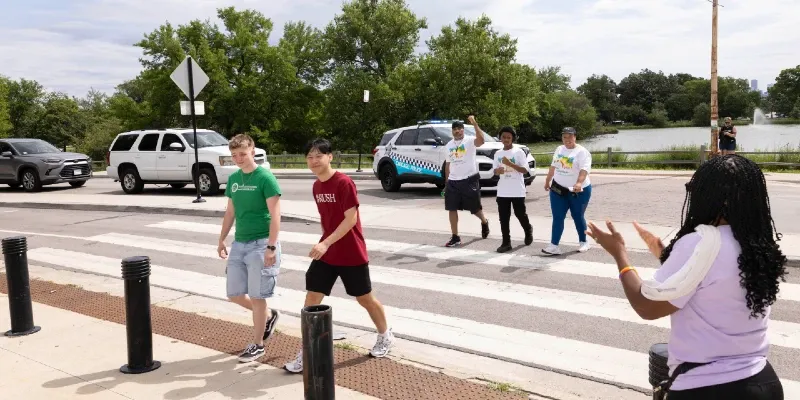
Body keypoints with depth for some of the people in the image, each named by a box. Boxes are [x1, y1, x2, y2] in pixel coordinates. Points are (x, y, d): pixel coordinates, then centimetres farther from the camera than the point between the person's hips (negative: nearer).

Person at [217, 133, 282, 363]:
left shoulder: (265, 178, -12)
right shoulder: (233, 179, 9)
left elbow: (275, 215, -15)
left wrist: (271, 247, -21)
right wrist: (222, 240, 17)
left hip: (260, 244, -7)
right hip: (239, 243, 7)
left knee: (257, 297, 0)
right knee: (235, 294, 10)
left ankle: (258, 345, 15)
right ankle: (268, 316, 34)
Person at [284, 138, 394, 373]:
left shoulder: (344, 183, -18)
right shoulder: (316, 187, 6)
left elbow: (351, 219, -23)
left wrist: (326, 243, -29)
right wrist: (324, 243, 17)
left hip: (352, 255, -6)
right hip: (326, 253, 6)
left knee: (365, 298, 11)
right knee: (312, 298, -2)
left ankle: (385, 336, 37)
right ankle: (306, 353, 6)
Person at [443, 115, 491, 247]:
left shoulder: (470, 140, -8)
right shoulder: (449, 145, 11)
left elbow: (481, 140, -31)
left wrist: (474, 123, -35)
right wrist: (446, 182, 16)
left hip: (469, 179, -5)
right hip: (453, 181, 5)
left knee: (474, 208, 7)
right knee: (452, 209, 2)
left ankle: (484, 222, 40)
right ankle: (455, 237, 10)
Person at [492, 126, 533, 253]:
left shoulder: (519, 152, -6)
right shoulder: (498, 154, 8)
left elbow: (525, 170, -12)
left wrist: (510, 163, -22)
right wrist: (497, 171, -11)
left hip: (517, 191, -4)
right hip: (502, 192, 4)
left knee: (520, 214, 8)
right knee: (503, 218, 2)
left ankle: (528, 230, 38)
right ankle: (506, 242, 7)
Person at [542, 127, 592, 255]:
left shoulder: (582, 152, -13)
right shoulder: (559, 149, 9)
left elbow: (584, 169, -27)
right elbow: (553, 166, 21)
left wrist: (579, 183, -44)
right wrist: (547, 181, 26)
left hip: (578, 191, -5)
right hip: (558, 189, 5)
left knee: (578, 217, 7)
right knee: (557, 217, -1)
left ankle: (583, 242, 26)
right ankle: (554, 245, -3)